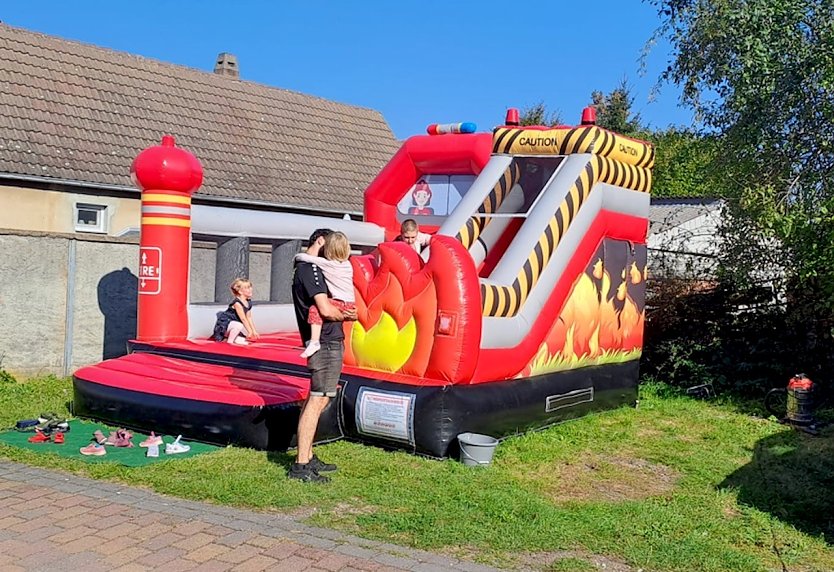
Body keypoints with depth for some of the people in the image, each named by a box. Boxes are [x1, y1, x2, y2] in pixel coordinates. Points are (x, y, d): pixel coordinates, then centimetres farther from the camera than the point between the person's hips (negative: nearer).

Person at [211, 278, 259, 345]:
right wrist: (250, 332, -22)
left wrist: (254, 331, 2)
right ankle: (230, 341, -17)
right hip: (224, 324, -8)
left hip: (235, 323, 8)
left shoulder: (248, 302, 1)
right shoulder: (237, 303, -24)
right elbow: (243, 319, -24)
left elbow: (249, 318, 7)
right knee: (239, 326, -38)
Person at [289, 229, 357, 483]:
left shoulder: (307, 268, 19)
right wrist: (346, 315, -3)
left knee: (316, 399, 16)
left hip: (328, 342, 11)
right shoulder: (310, 268, -13)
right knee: (317, 400, -9)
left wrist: (345, 313, 0)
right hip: (326, 342, -11)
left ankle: (307, 457, 25)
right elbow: (326, 310, -22)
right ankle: (300, 466, -6)